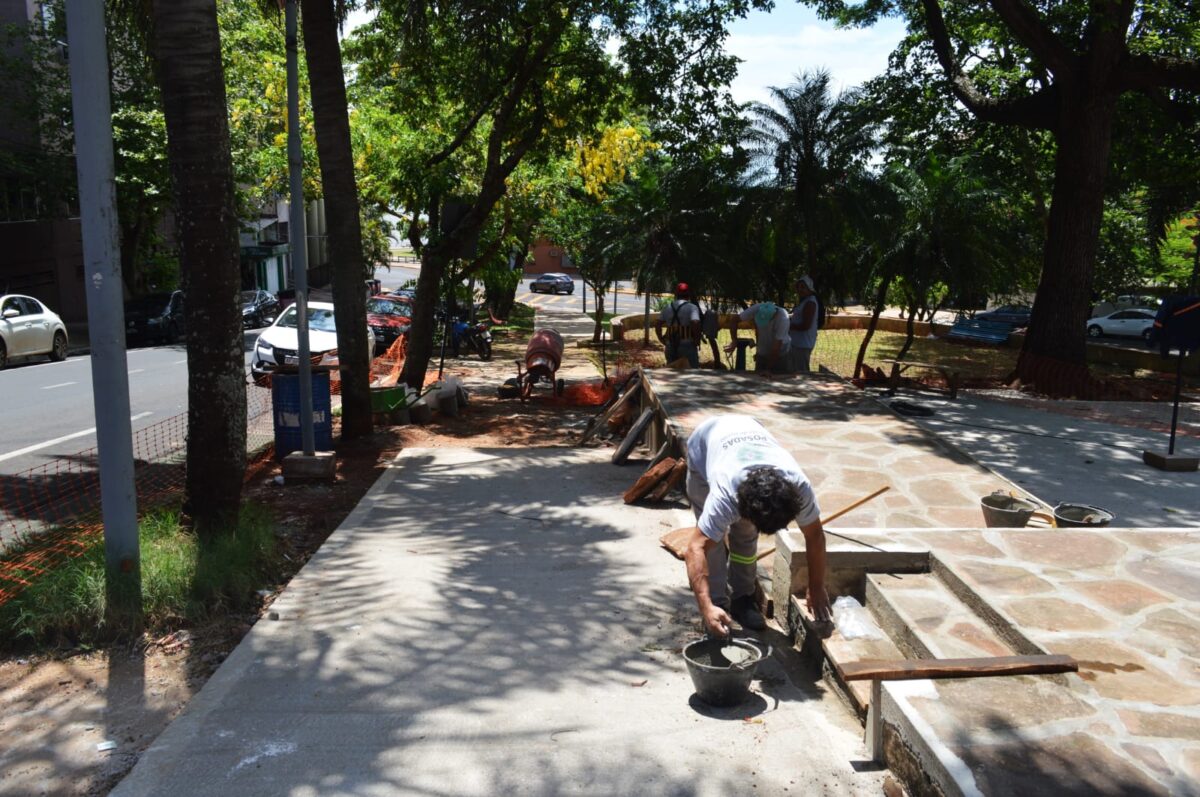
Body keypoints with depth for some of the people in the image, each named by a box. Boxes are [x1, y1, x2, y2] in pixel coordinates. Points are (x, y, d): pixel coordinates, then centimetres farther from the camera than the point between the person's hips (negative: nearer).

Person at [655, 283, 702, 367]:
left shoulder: (667, 308, 12)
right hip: (687, 345, -5)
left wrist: (662, 340, 15)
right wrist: (697, 341, -8)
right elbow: (695, 324, -19)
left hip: (670, 346, 5)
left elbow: (657, 325, 9)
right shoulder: (692, 307, -5)